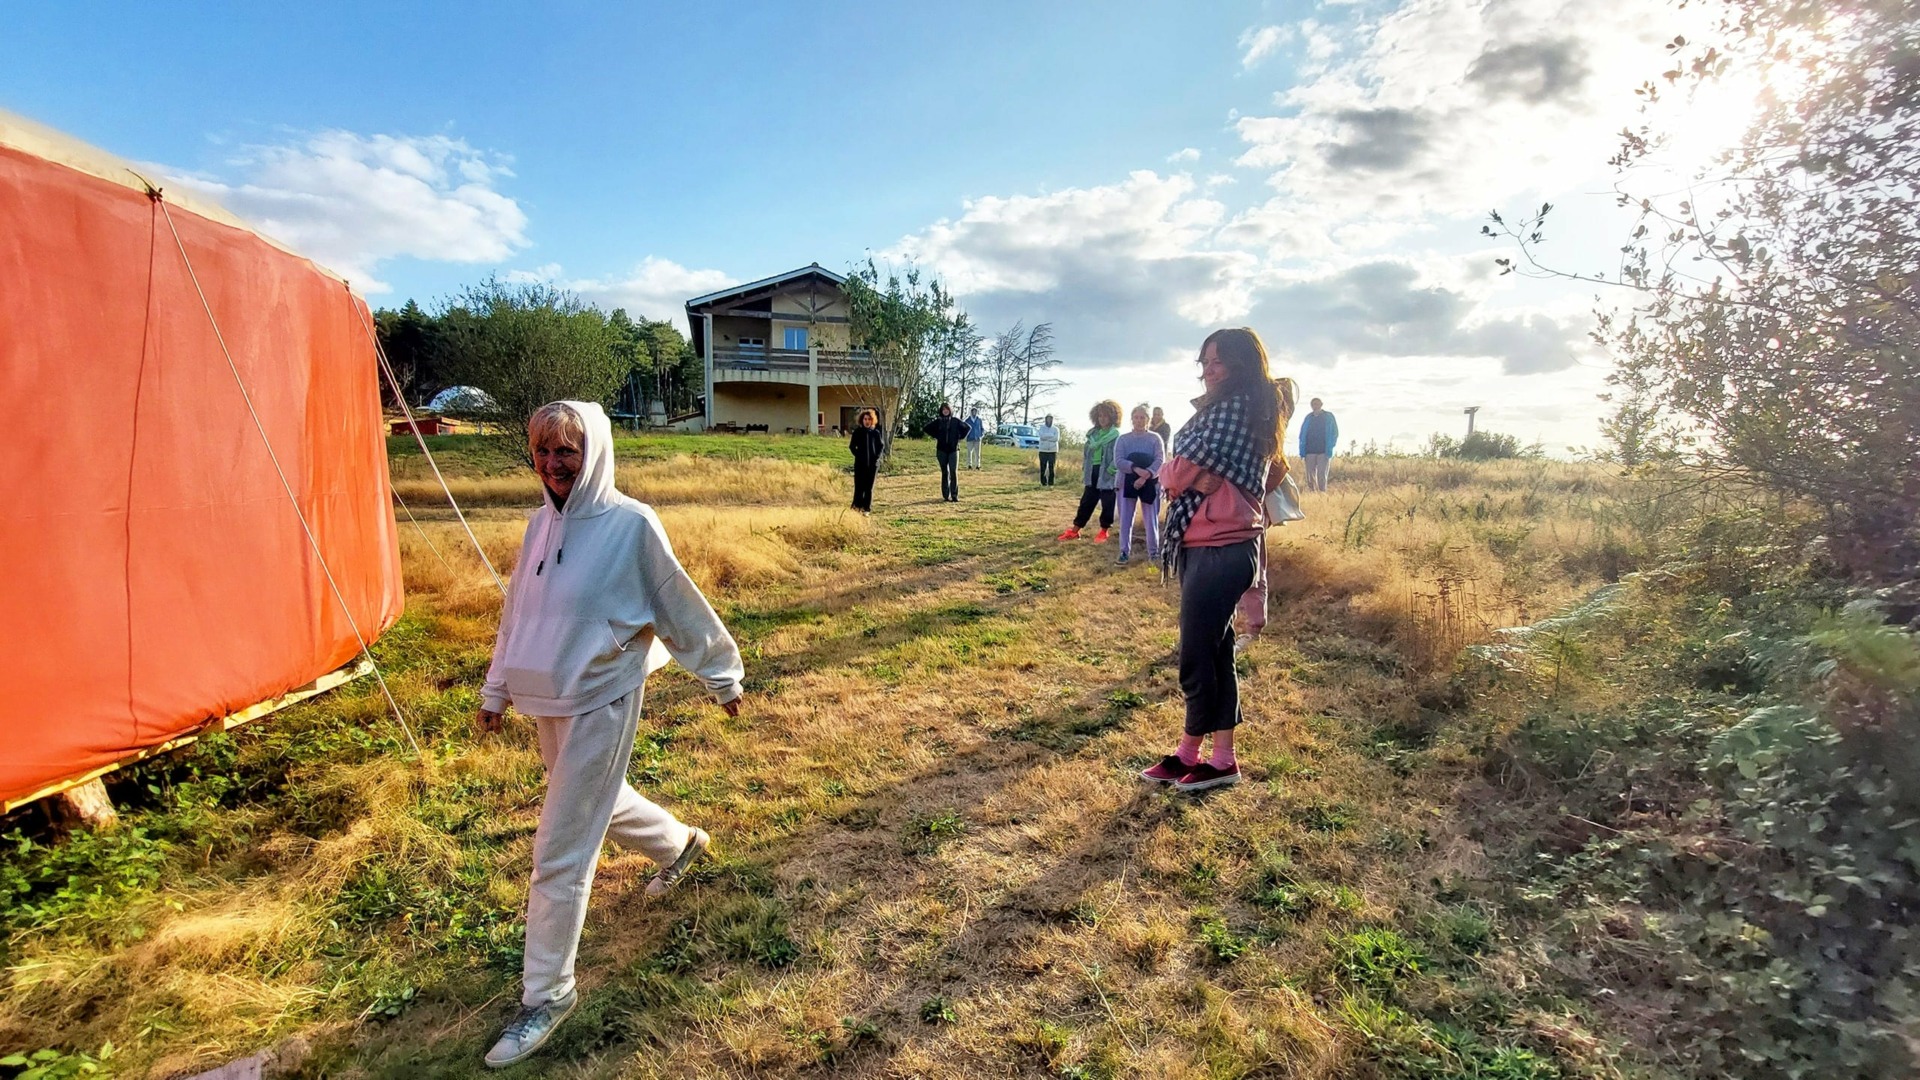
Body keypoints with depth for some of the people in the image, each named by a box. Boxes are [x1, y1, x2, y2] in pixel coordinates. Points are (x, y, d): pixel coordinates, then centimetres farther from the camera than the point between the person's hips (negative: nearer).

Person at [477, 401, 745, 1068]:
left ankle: (547, 993, 20)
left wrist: (722, 677, -2)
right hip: (546, 701, 7)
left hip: (599, 704, -7)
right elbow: (517, 612, 12)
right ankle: (680, 844, 54)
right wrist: (496, 689, 18)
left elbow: (682, 609, -10)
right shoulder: (542, 523, 2)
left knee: (560, 855, 0)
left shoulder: (630, 525, -18)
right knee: (597, 802, 27)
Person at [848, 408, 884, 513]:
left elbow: (881, 446, 7)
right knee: (859, 485, 0)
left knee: (869, 487, 5)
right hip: (860, 463, -1)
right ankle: (857, 505, 8)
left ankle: (867, 508, 11)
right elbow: (852, 446, 3)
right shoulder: (858, 432, -2)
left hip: (872, 464, 1)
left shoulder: (876, 432, 0)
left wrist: (877, 457, -4)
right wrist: (858, 455, -8)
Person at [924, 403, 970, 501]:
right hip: (942, 450, 1)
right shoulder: (938, 421, 4)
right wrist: (936, 436, 5)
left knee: (954, 472, -8)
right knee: (945, 472, 4)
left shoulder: (955, 420, 2)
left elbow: (966, 427, 11)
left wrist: (960, 437, 3)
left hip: (954, 449, -1)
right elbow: (927, 428, 14)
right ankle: (946, 495, 9)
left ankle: (955, 495, -6)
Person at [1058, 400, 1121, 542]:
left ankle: (1104, 532, 18)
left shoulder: (1116, 435, -8)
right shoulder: (1093, 433, 12)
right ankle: (1075, 531, 16)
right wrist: (1085, 471, 10)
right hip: (1093, 472, 6)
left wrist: (1111, 470, -22)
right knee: (1086, 502, 11)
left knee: (1107, 504, 4)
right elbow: (1086, 452, 16)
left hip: (1107, 474, -6)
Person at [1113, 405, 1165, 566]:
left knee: (1151, 519, 3)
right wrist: (1136, 469, -26)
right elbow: (1118, 461, -9)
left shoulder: (1155, 438, 1)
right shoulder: (1123, 439, 3)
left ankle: (1154, 551, 16)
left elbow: (1160, 461, -9)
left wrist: (1145, 475, -25)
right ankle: (1124, 551, 11)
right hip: (1127, 482, 1)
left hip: (1150, 483, -1)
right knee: (1125, 519, 2)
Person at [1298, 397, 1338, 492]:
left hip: (1323, 452, -3)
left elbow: (1335, 433, 3)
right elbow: (1302, 435, 11)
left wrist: (1329, 450, -7)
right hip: (1310, 451, 3)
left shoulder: (1329, 417, 4)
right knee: (1310, 475, 4)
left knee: (1322, 475, -5)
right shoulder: (1308, 418, 11)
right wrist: (1302, 451, 2)